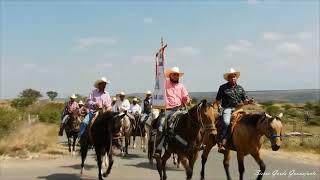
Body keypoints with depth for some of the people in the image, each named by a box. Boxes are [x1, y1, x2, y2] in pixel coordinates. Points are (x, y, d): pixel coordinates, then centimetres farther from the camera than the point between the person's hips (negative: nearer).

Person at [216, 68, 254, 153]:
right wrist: (219, 106, -8)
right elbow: (218, 100, 11)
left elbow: (244, 101, 18)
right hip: (227, 108, -4)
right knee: (226, 123, -29)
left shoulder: (240, 88, 18)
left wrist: (249, 101, -4)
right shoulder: (223, 88, 8)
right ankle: (221, 143, -31)